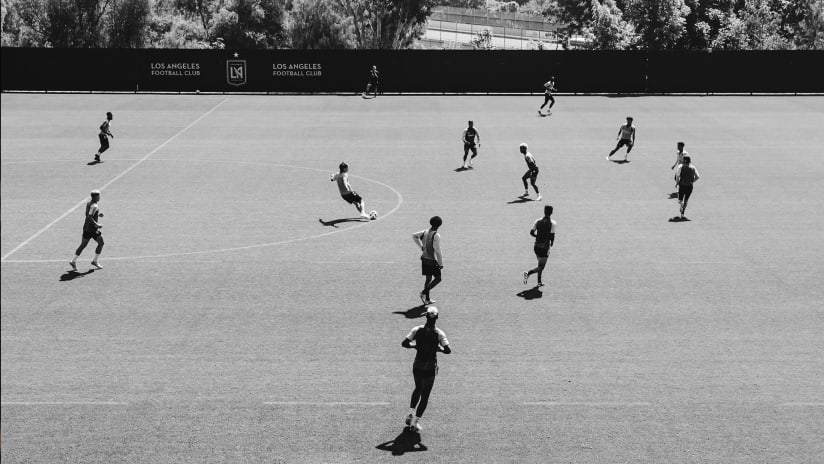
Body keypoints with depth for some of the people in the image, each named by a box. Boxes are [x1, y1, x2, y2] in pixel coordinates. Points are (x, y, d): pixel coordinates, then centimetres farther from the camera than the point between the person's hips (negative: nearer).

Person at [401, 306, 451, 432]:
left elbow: (404, 343, -11)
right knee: (425, 396, 7)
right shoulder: (439, 334, -12)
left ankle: (410, 415, 27)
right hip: (430, 368, -3)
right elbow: (448, 350, -19)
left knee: (418, 389, 28)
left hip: (417, 366, 3)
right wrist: (439, 349, 0)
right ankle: (415, 422, 2)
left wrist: (415, 346, 5)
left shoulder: (417, 330, -6)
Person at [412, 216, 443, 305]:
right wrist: (441, 263, -14)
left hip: (424, 259, 8)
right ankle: (424, 292, -9)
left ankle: (427, 299, 19)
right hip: (432, 260, -8)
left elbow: (414, 235, 16)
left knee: (428, 278, 16)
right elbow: (437, 250, -21)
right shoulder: (436, 235, -19)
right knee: (438, 278, 4)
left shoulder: (425, 232, 4)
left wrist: (421, 246, 15)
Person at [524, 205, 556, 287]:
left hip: (536, 246, 6)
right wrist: (552, 243, 4)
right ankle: (528, 273, -25)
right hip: (545, 248, -6)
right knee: (541, 267, -2)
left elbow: (531, 232, 4)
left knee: (540, 265, 23)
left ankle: (539, 282, 26)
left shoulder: (538, 221, 4)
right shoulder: (552, 223, -10)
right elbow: (552, 235, -17)